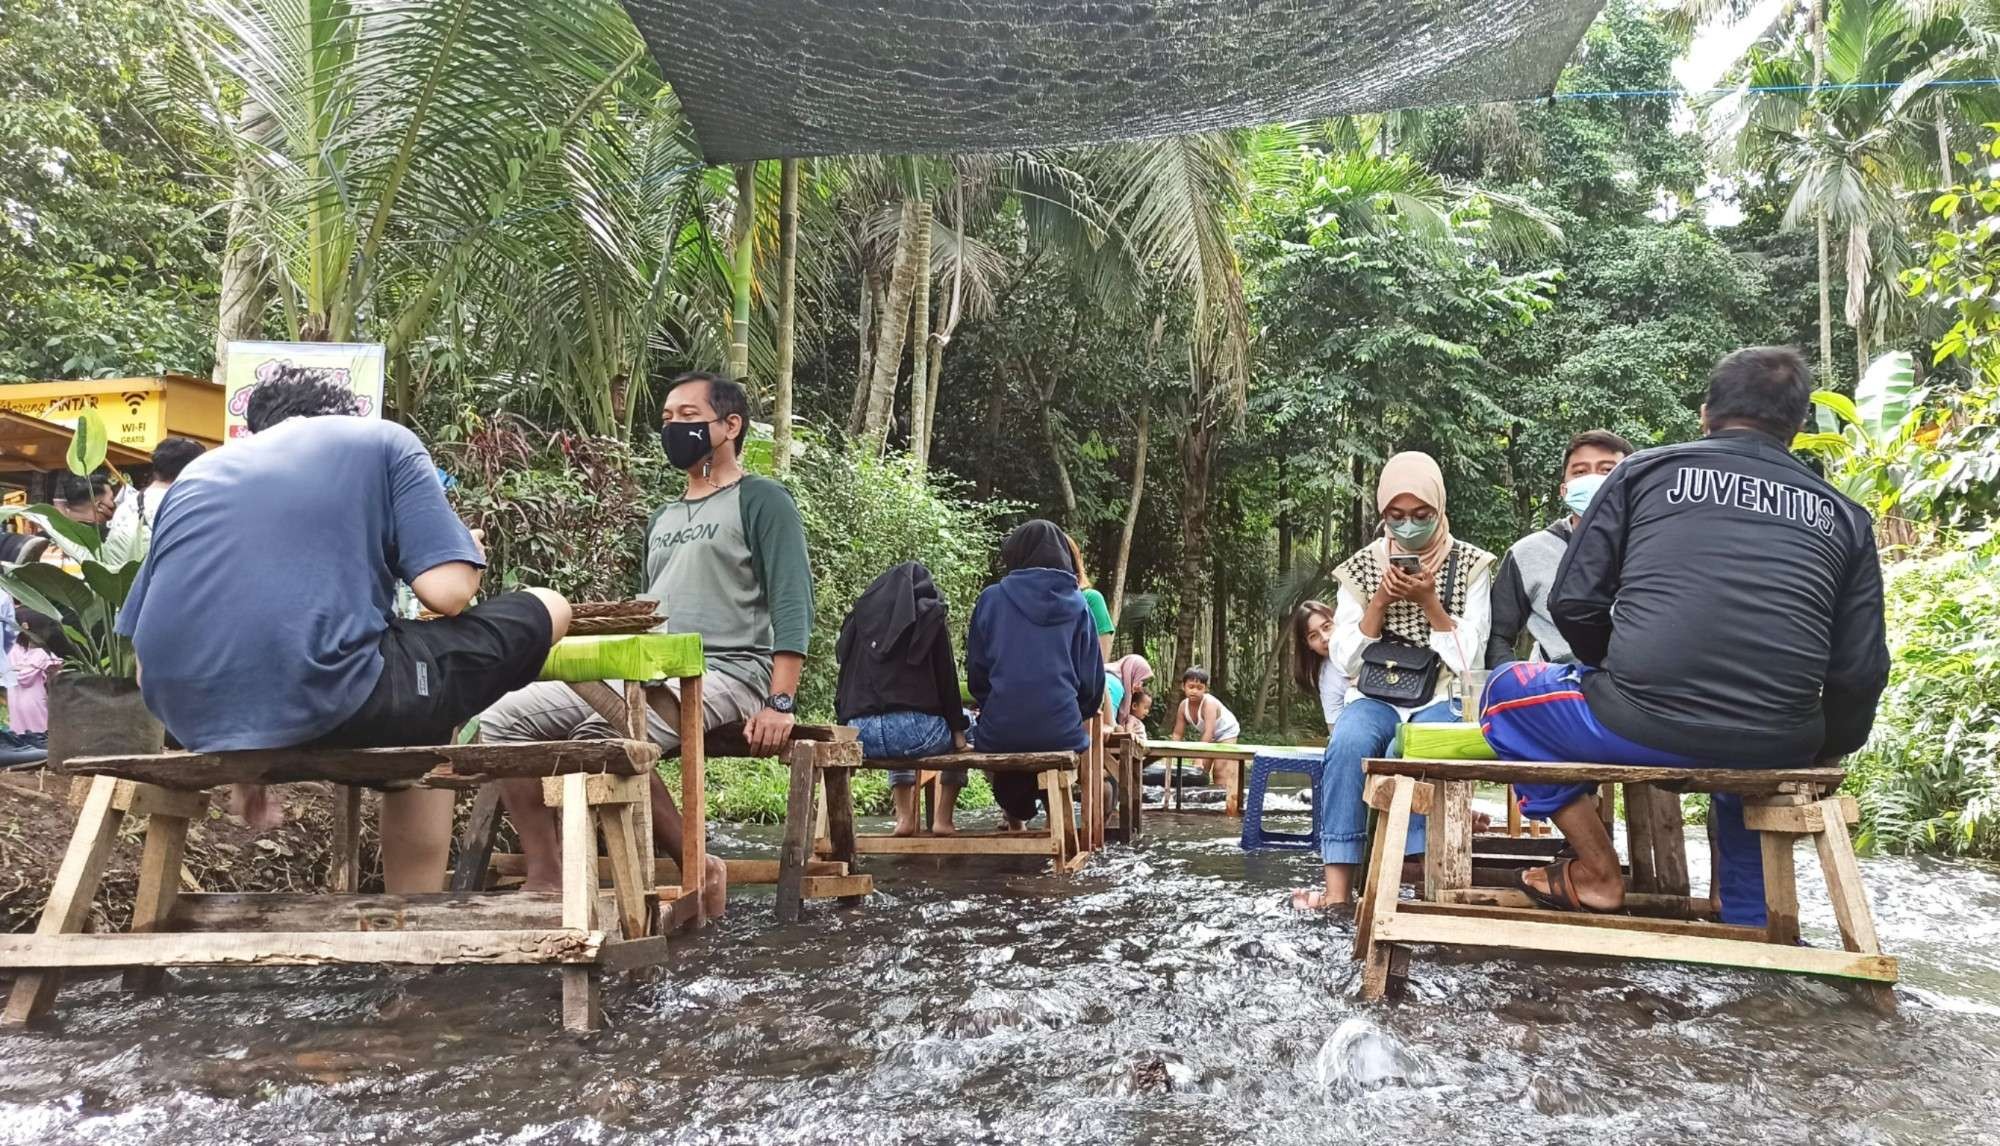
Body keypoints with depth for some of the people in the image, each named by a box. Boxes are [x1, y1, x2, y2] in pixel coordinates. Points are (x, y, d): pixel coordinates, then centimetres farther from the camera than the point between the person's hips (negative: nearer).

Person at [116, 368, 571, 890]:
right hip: (324, 699, -6)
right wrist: (468, 555, 22)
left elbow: (144, 662, 19)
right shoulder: (382, 439, 12)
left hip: (193, 716, 7)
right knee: (545, 614, 15)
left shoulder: (198, 473, 25)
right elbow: (447, 592, -3)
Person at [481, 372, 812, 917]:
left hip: (723, 673, -8)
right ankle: (547, 878, -9)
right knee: (504, 719, -8)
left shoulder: (761, 499, 2)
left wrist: (780, 704, -20)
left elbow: (792, 606, -9)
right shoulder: (663, 518, 26)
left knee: (604, 733, -35)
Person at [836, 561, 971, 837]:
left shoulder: (861, 613, 18)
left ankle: (905, 817, 25)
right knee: (966, 727, 29)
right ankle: (942, 818, 20)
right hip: (914, 729, -4)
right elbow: (946, 678, 3)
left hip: (862, 737, 4)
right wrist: (958, 730, 13)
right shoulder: (929, 614, 7)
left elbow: (847, 681, 18)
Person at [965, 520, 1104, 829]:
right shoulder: (1076, 603, 4)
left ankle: (1015, 817, 42)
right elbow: (1092, 679, 4)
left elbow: (976, 673, 4)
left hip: (999, 733, 0)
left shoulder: (992, 599, 1)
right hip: (1062, 732, 1)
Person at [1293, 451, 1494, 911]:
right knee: (1348, 743, -33)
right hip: (1375, 696, 1)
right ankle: (1338, 887, -33)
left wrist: (1428, 601, -16)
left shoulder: (1469, 565, 3)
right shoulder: (1362, 566, 6)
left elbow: (1467, 658, -3)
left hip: (1443, 698, -1)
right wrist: (1380, 601, -11)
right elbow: (1344, 659, 1)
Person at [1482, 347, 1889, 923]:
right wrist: (1819, 756, 27)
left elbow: (1574, 604, 3)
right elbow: (1860, 671, 8)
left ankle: (1599, 875, 18)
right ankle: (1747, 917, 37)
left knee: (1505, 692, 23)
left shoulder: (1646, 470, 6)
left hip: (1643, 729, -4)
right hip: (1776, 752, 4)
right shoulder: (1843, 514, 13)